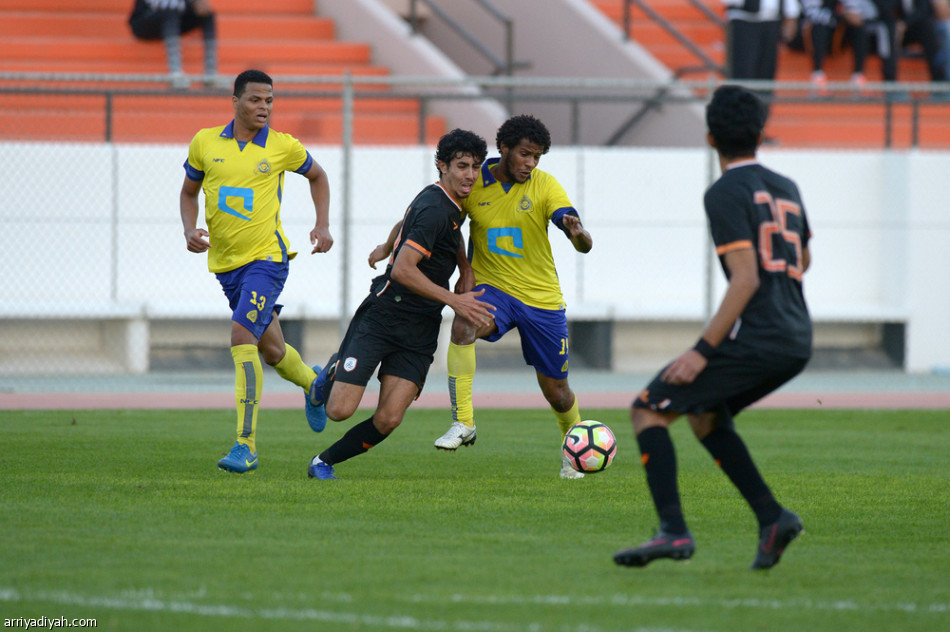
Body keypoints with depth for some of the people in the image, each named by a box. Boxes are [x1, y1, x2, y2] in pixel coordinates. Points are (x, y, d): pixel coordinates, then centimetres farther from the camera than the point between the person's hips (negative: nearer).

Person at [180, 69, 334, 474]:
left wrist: (322, 226, 4)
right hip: (225, 263, 4)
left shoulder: (283, 147, -4)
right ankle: (312, 382, 50)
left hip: (267, 258, -4)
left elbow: (317, 176, 15)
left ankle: (246, 444, -21)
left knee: (242, 338, -22)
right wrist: (190, 230, -4)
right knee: (271, 351, 15)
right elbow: (189, 192, 14)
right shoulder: (205, 143, 1)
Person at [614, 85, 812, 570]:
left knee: (649, 411, -1)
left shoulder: (726, 194, -8)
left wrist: (702, 351, -16)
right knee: (705, 417, 25)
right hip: (797, 344, 8)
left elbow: (747, 279, -16)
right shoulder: (785, 189, 16)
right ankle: (772, 517, 10)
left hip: (754, 340, -8)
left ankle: (673, 531, -15)